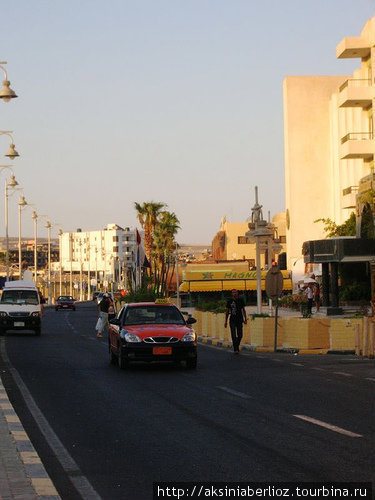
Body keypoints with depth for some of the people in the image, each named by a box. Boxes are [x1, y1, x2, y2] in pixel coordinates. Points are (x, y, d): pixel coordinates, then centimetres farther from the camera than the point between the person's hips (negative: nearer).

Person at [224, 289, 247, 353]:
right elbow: (227, 312, 8)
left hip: (239, 320, 2)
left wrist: (245, 319, 6)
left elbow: (243, 310, 14)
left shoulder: (240, 300, 7)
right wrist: (226, 321, 5)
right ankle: (235, 349, -4)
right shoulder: (229, 301, 3)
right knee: (234, 335, -8)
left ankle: (237, 345, 25)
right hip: (232, 320, -2)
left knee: (240, 335, 2)